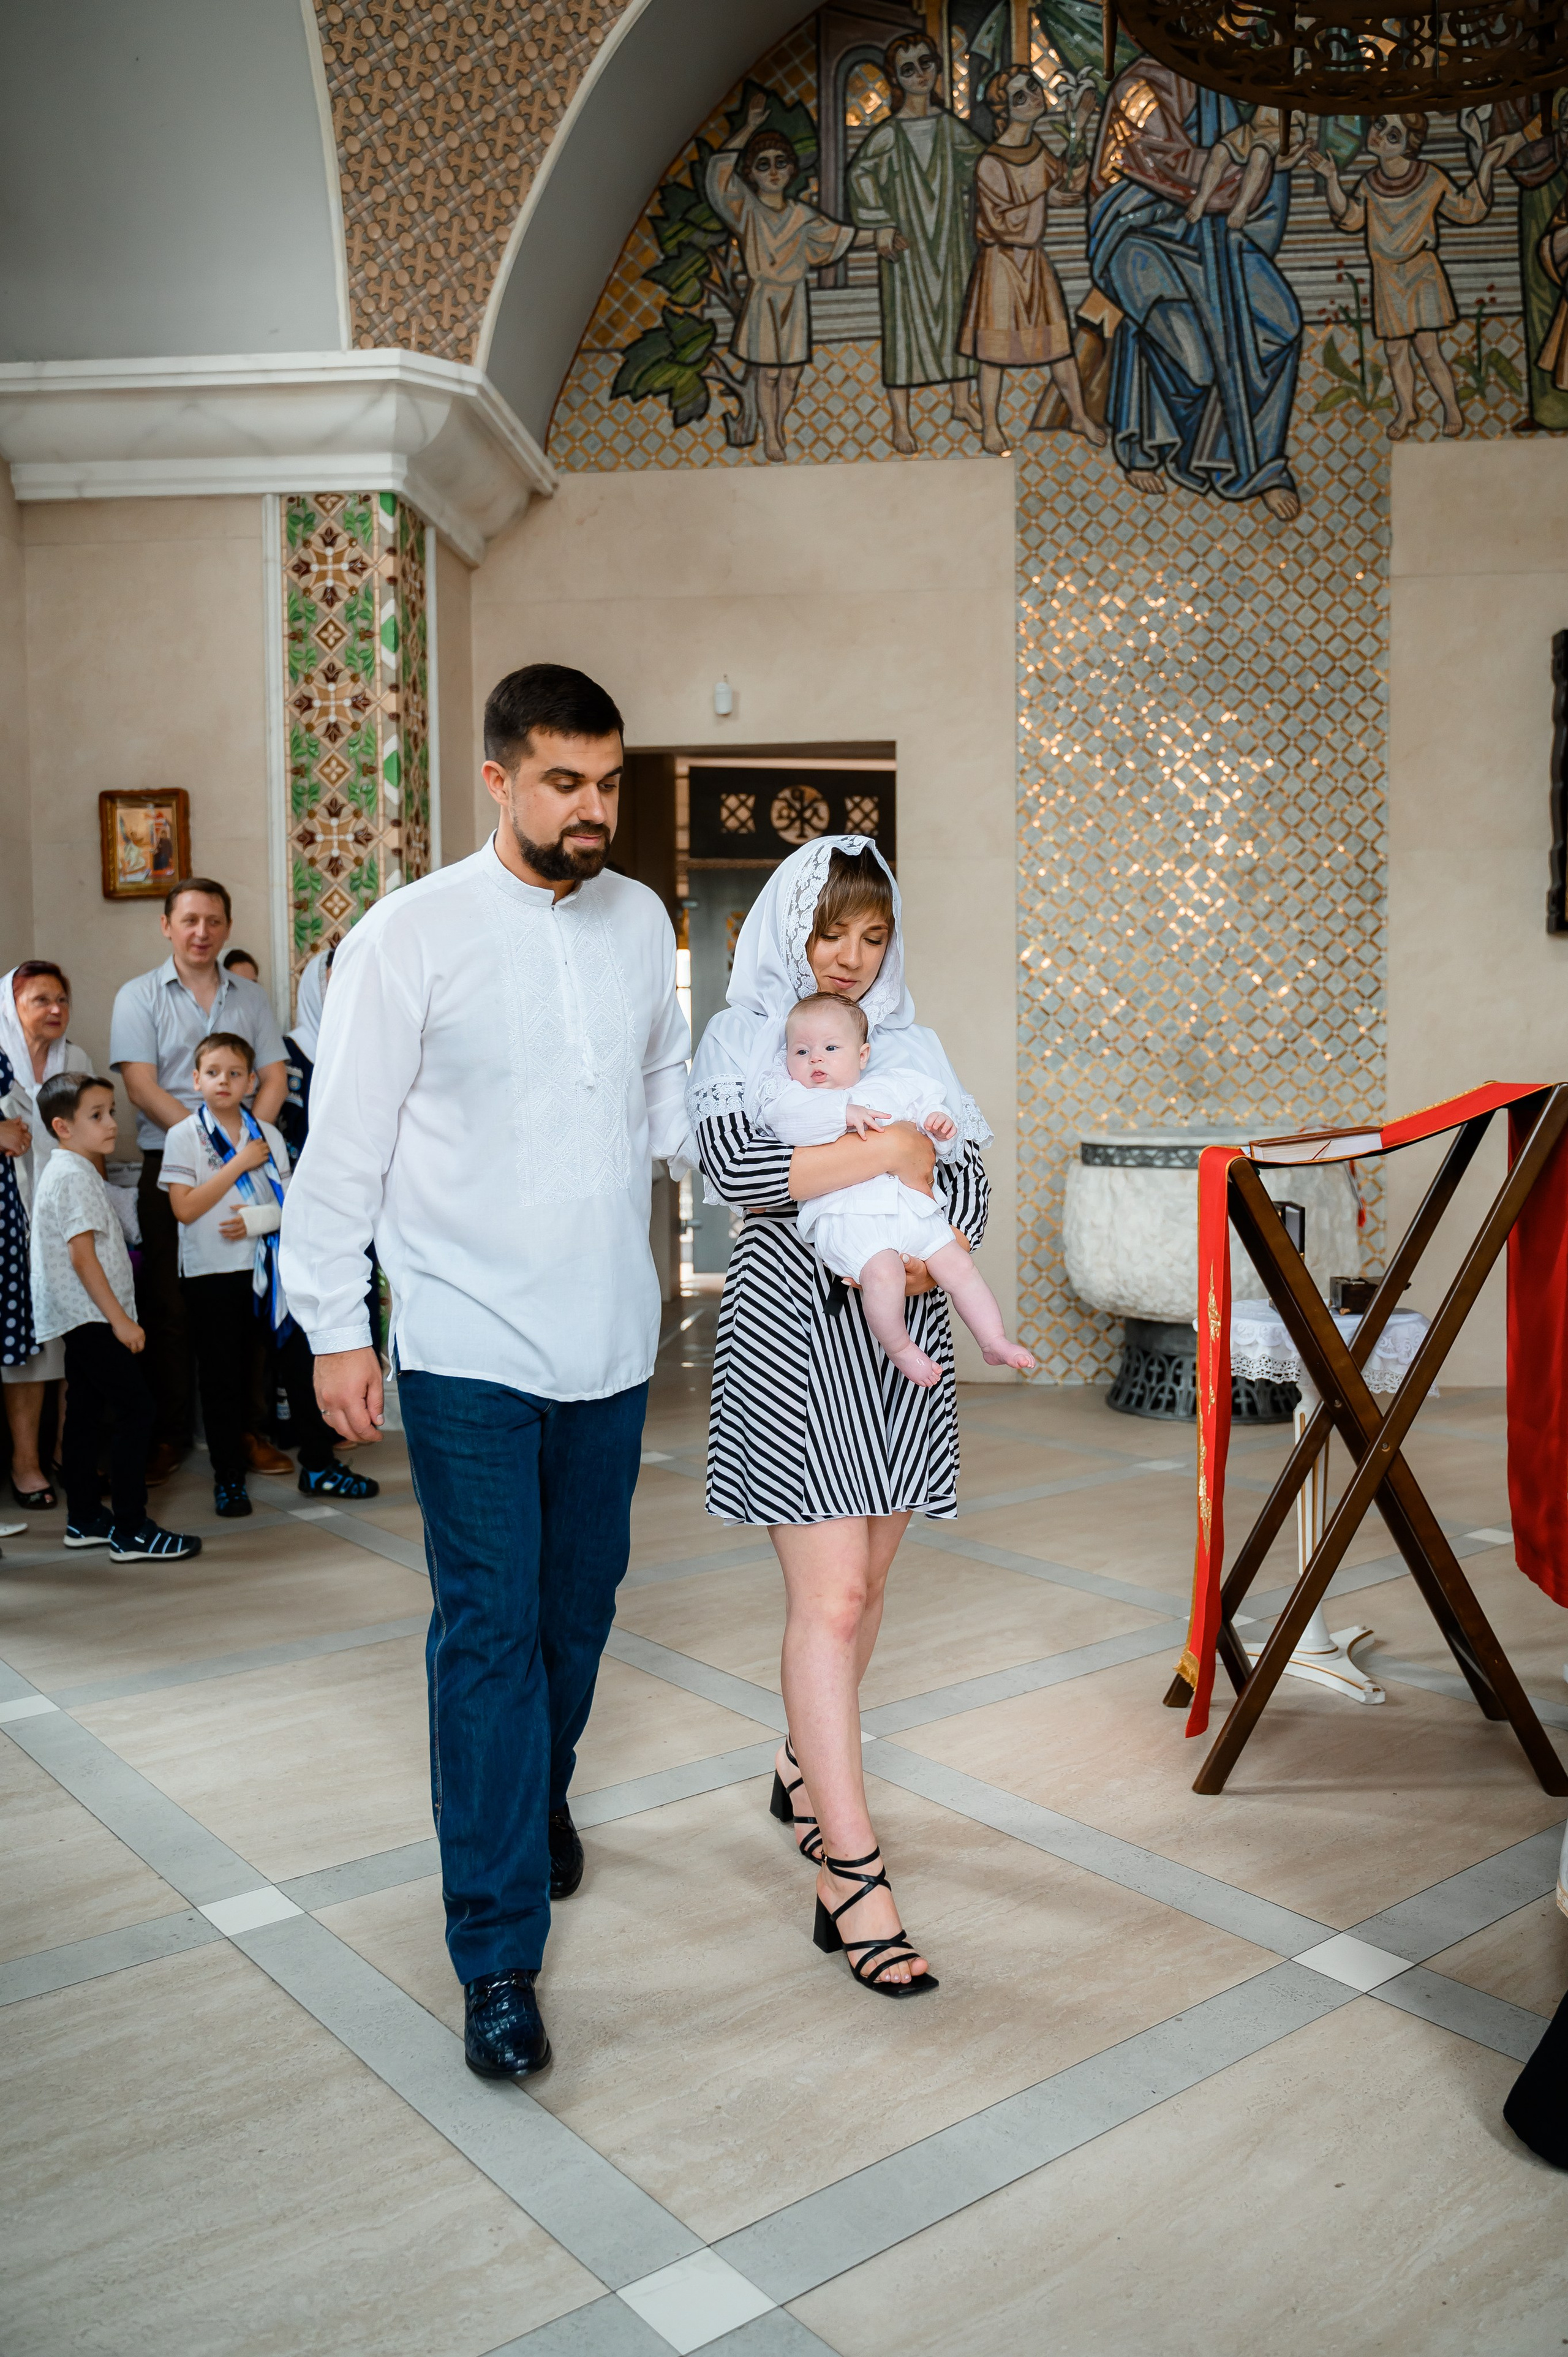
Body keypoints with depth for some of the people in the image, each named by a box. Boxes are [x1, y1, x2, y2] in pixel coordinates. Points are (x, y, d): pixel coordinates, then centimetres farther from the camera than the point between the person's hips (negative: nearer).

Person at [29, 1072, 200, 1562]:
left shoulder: (72, 1170, 17)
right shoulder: (74, 1176, -15)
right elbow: (82, 1255, -20)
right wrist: (120, 1318, -19)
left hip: (84, 1320, 11)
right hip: (93, 1317, -11)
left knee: (87, 1415, 14)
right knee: (136, 1411, -11)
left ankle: (84, 1520, 21)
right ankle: (131, 1531, -10)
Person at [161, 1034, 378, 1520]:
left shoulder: (267, 1135, 7)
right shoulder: (184, 1137, -2)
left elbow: (290, 1203, 7)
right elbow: (185, 1208, -12)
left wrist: (261, 1218, -14)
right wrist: (239, 1165, -13)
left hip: (268, 1267, 3)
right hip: (211, 1273, -2)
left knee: (301, 1360, 3)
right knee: (222, 1377, 6)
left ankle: (318, 1465, 15)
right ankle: (228, 1478, 18)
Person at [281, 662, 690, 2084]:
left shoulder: (641, 921, 7)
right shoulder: (411, 936, -8)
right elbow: (345, 1145, -6)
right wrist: (334, 1328, -6)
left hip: (611, 1340, 5)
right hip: (470, 1348, -4)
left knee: (580, 1608, 17)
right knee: (489, 1632, -3)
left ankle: (538, 1793, 44)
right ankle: (499, 1958, 7)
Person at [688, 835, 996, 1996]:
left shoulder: (911, 1043, 15)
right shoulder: (740, 1039, 0)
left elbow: (969, 1172, 8)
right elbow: (736, 1166, -18)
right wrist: (887, 1152, -17)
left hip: (900, 1334, 5)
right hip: (794, 1338, -5)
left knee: (864, 1584, 13)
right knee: (830, 1598, -9)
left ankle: (808, 1765, 37)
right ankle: (852, 1877, -5)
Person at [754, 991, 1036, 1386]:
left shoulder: (892, 1088, 20)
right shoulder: (789, 1092, 9)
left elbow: (925, 1104, 26)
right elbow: (786, 1115, -12)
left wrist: (941, 1126, 2)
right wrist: (844, 1112, -18)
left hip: (911, 1209, 5)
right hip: (846, 1216, -5)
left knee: (959, 1265, 3)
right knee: (883, 1271, -29)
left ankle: (994, 1342, 17)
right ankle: (899, 1347, -7)